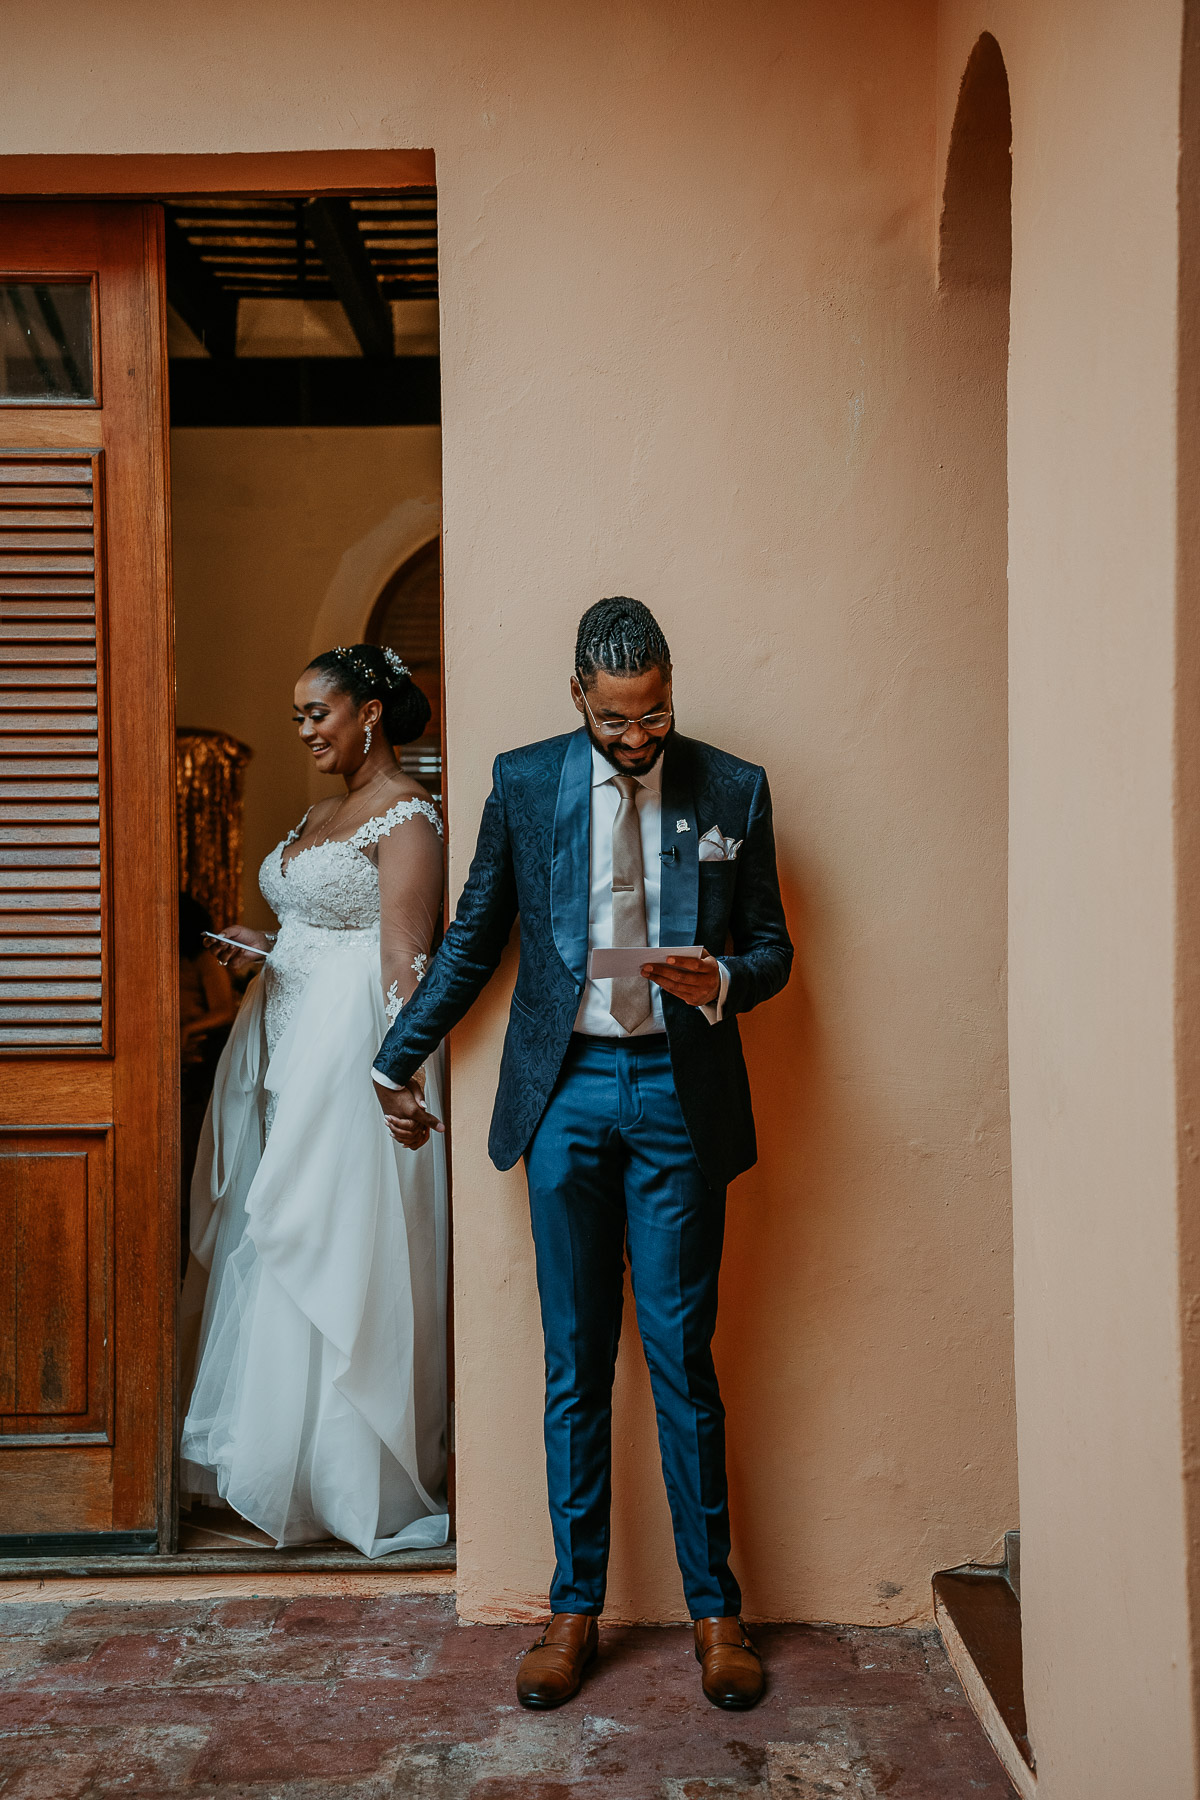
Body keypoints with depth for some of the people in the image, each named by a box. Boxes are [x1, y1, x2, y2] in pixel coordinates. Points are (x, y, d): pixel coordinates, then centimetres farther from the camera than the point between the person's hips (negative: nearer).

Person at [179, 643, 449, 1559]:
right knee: (278, 1237, 11)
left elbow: (404, 954, -17)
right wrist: (265, 948, 5)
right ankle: (277, 1444, 24)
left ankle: (356, 1477, 10)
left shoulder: (406, 814, -10)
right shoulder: (321, 813, 18)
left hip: (353, 1045, -9)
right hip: (290, 1038, 9)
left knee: (340, 1243, -3)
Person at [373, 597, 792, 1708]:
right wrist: (401, 1058, 14)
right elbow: (474, 937, 12)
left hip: (678, 1091, -1)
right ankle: (575, 1606, 20)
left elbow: (772, 947, 7)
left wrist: (722, 978, -15)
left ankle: (714, 1608, 18)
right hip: (564, 1088, 1)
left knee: (682, 1355, 3)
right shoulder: (524, 782, 4)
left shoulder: (733, 791, 2)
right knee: (575, 1362, 7)